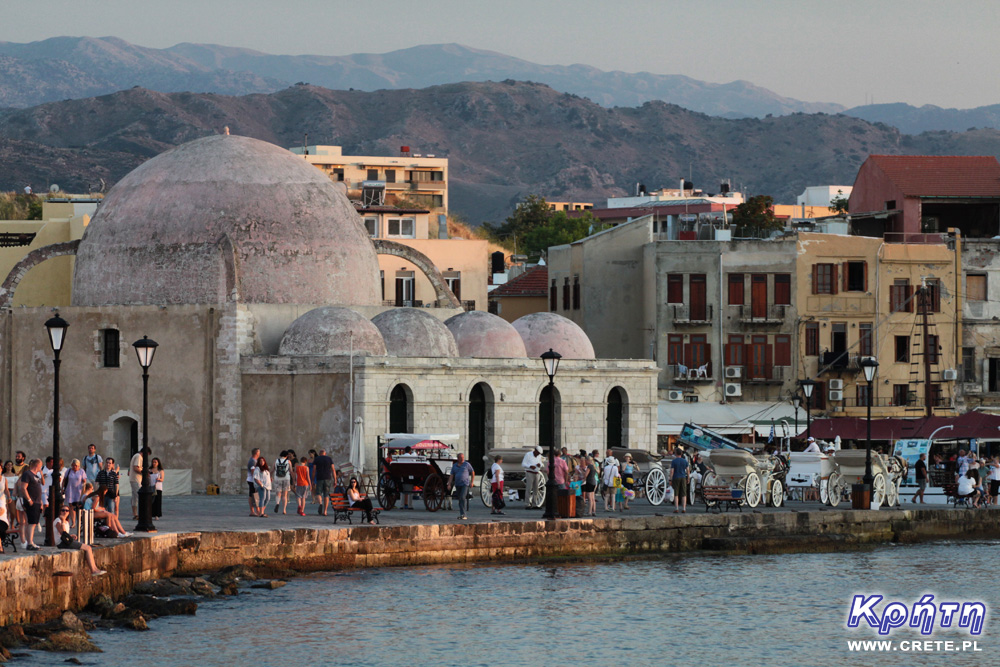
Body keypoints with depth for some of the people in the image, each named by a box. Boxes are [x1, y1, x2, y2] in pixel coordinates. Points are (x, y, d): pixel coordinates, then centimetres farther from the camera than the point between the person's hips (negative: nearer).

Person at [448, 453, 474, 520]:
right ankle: (462, 515, 17)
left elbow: (473, 473, 7)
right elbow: (451, 476, 10)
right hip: (457, 485, 5)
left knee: (462, 498, -17)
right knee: (460, 499, 9)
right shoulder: (454, 466, 10)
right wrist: (449, 484, -1)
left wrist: (471, 482, -1)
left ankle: (462, 515, -20)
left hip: (465, 484, -5)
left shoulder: (467, 464, 1)